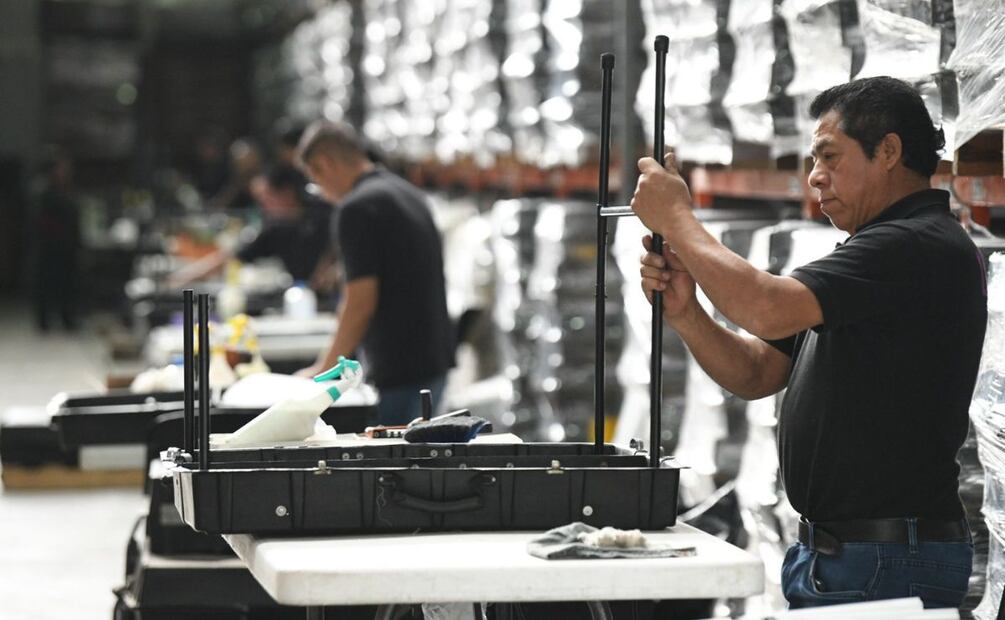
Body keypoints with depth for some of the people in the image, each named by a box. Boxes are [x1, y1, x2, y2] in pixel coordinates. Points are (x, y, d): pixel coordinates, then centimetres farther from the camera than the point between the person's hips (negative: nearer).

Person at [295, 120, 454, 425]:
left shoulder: (358, 208, -14)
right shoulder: (409, 193, 15)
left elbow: (361, 302, -17)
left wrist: (324, 368, -4)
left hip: (399, 371, -9)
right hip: (435, 359, 9)